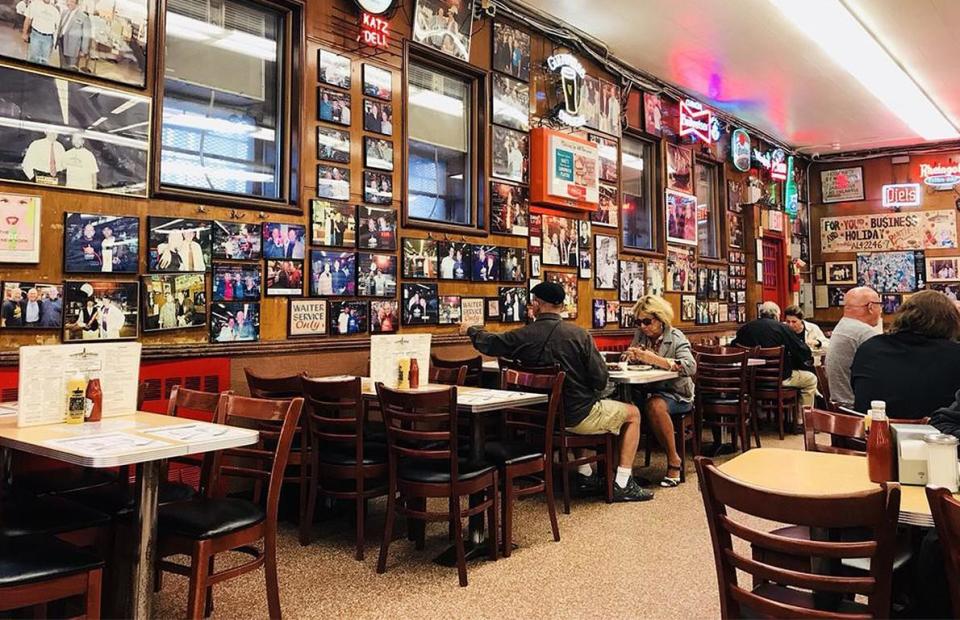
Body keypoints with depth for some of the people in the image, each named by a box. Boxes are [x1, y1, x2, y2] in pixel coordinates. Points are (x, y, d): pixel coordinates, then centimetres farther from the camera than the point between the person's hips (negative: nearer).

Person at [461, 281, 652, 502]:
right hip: (578, 416, -5)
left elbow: (489, 343, 8)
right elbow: (601, 380, -17)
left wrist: (471, 330, 29)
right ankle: (622, 485, 12)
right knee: (633, 413, 16)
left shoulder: (523, 336, -11)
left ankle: (584, 475, 36)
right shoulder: (578, 334, -18)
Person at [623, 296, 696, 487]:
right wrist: (631, 356, -14)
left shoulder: (676, 338, -6)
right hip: (647, 390, 4)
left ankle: (674, 460, -19)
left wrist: (652, 358, -30)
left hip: (675, 394, -4)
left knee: (655, 405, -37)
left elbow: (690, 367, -23)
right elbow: (627, 362, 11)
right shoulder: (640, 335, 9)